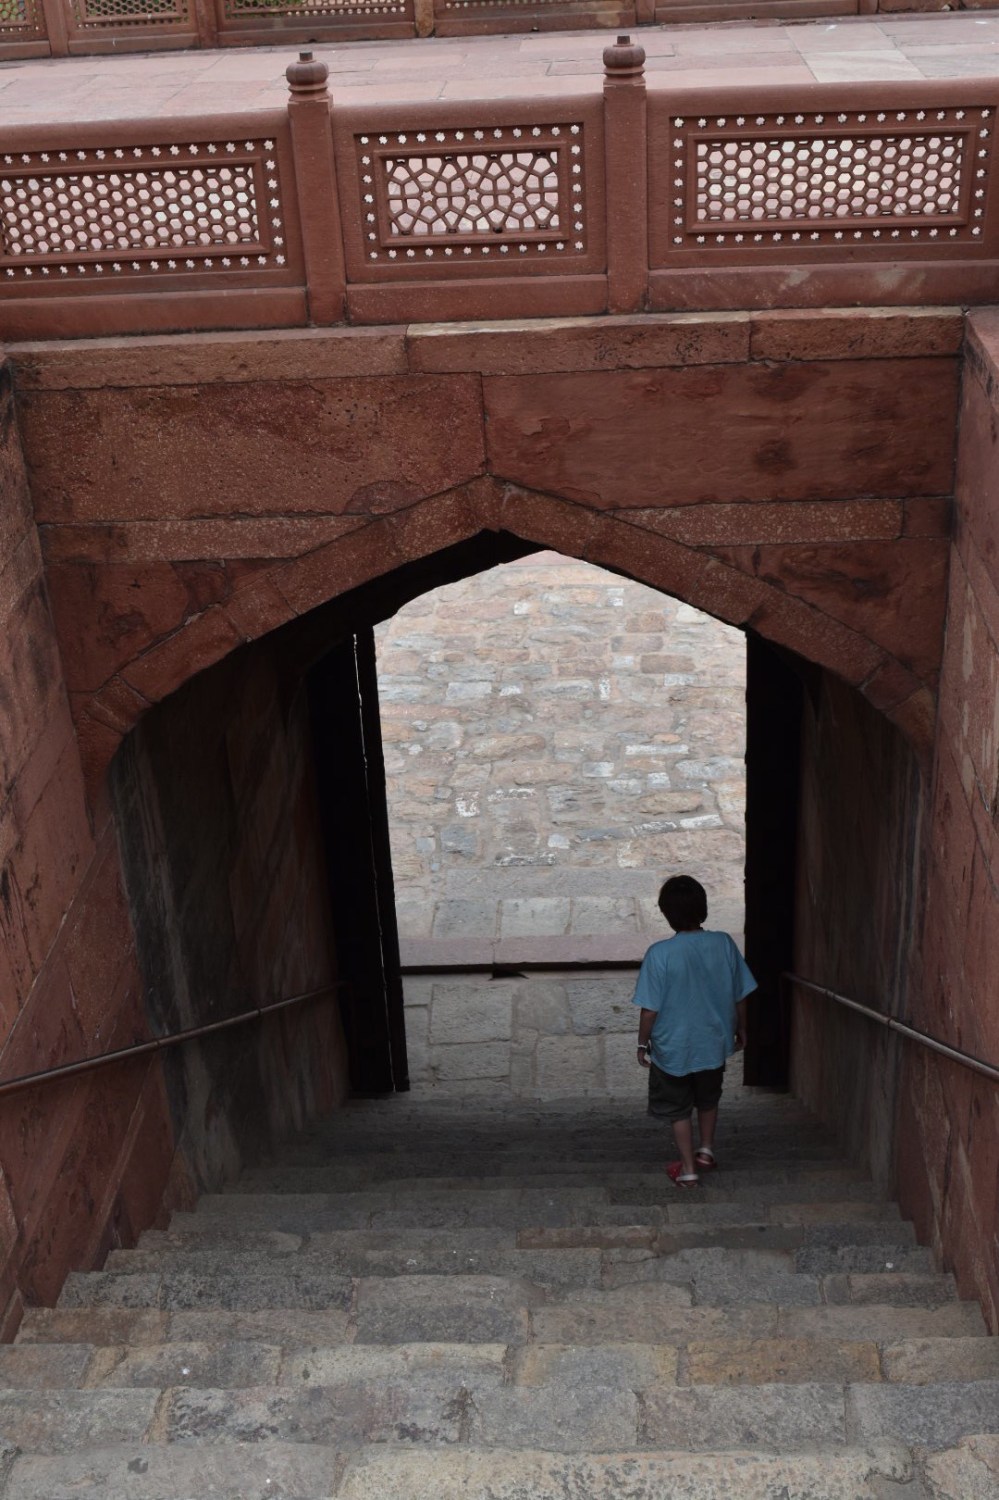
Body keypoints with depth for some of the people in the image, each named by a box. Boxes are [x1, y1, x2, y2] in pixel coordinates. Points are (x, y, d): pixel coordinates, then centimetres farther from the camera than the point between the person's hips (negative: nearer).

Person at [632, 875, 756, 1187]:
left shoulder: (660, 953, -23)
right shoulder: (724, 944, -13)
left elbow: (650, 1009, -17)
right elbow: (740, 995, -2)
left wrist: (643, 1043, -2)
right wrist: (740, 1029, 15)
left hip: (673, 1047, -3)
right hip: (714, 1043, 3)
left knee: (679, 1109, 16)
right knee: (708, 1099, 29)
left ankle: (688, 1169, 23)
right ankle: (706, 1150, 40)